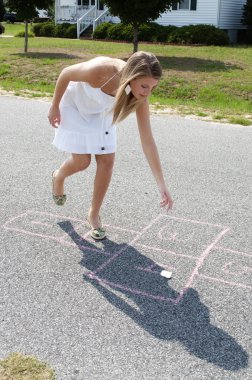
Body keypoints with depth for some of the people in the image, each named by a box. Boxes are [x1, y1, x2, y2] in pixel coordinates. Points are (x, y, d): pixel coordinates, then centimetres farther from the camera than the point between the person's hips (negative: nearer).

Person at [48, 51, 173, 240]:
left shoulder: (140, 94, -28)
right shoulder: (100, 70, -41)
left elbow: (147, 139, -26)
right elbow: (66, 74, -21)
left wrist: (162, 184, -28)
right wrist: (54, 107, -8)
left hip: (101, 111, 4)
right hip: (74, 104, -3)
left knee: (107, 162, -5)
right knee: (82, 161, -6)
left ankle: (94, 214, 14)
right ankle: (58, 177, 31)